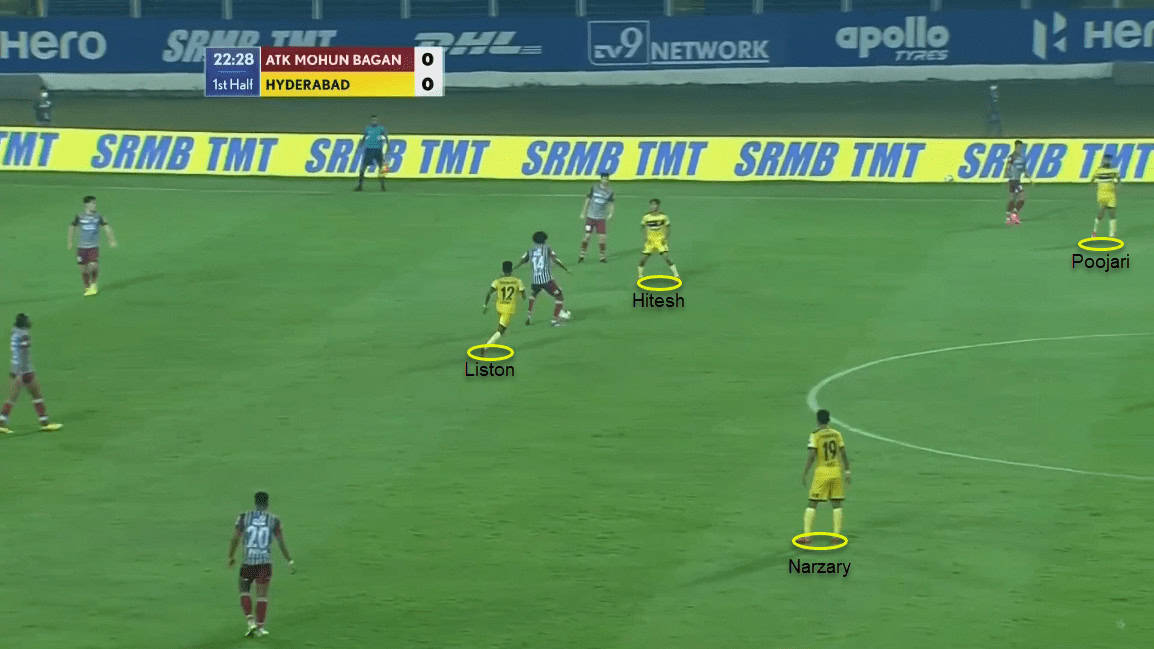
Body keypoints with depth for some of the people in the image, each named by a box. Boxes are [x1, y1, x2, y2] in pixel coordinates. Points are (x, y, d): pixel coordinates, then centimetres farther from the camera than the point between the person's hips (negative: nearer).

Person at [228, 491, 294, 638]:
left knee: (244, 591, 16)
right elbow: (282, 543, 0)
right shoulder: (274, 521, -1)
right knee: (262, 595, 8)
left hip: (248, 561, 0)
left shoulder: (244, 517, -2)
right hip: (265, 561, 0)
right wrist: (290, 561, 11)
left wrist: (231, 557, 12)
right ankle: (259, 627, 9)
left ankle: (251, 621, 1)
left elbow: (235, 540, -2)